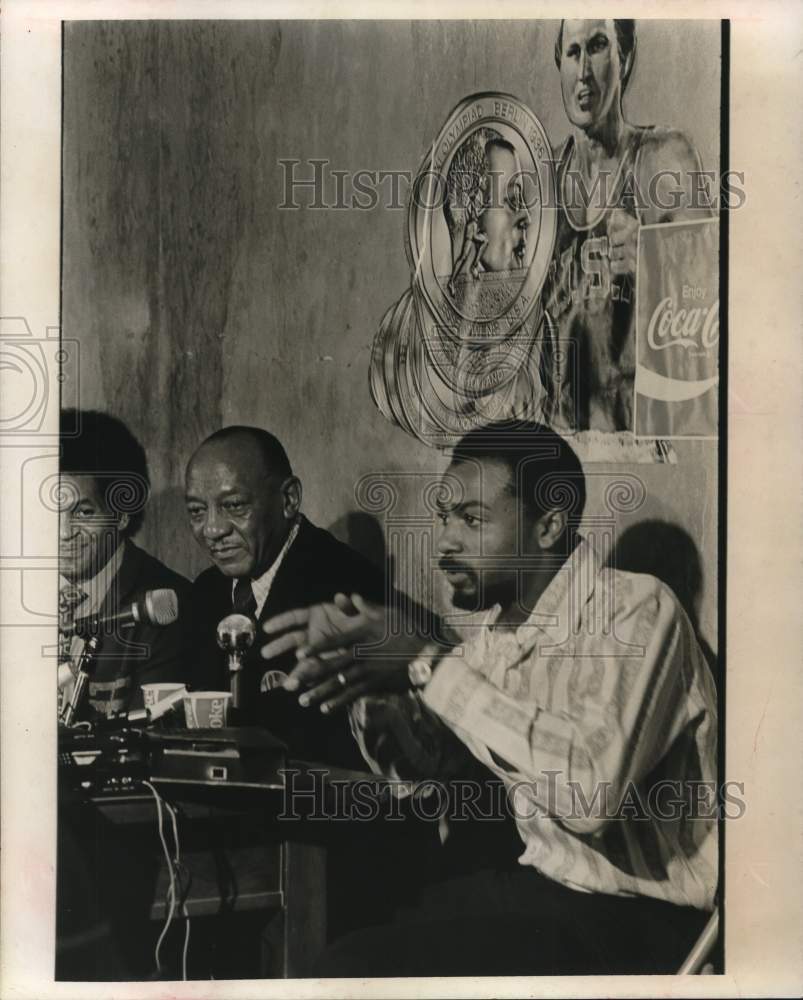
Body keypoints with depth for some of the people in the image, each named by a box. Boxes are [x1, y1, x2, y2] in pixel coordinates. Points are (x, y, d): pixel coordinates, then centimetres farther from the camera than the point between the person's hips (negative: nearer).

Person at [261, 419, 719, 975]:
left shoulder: (636, 610, -18)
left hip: (640, 913, -6)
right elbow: (420, 773, 7)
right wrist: (370, 678, -13)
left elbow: (591, 788, -32)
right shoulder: (490, 627, 4)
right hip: (543, 885, 6)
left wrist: (428, 666, -28)